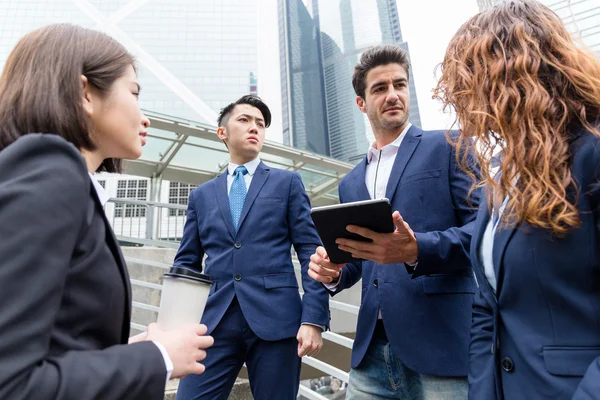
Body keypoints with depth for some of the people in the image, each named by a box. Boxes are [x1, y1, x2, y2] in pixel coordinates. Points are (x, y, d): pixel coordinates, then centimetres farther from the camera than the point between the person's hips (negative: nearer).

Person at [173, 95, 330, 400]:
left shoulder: (287, 182, 8)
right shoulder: (201, 195, 15)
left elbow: (311, 252, 1)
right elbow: (186, 263, 14)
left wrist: (314, 318, -9)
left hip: (276, 319, -1)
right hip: (214, 322, 2)